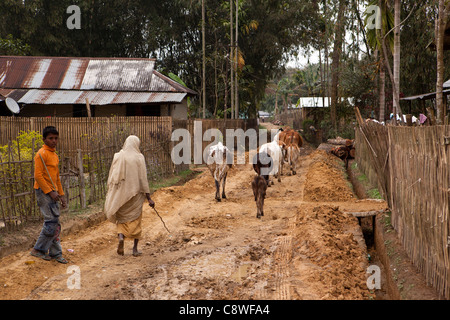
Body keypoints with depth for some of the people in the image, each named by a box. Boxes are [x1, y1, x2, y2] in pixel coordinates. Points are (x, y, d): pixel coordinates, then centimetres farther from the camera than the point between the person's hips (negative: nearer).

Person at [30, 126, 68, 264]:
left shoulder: (55, 155, 18)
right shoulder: (41, 154, -10)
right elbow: (38, 176, -16)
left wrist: (61, 195, 19)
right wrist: (50, 192, -18)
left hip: (52, 193, 8)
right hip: (43, 192, -8)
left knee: (55, 225, 8)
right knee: (51, 222, -11)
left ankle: (56, 253, 12)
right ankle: (38, 249, 1)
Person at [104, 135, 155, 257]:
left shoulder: (118, 157, 0)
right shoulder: (139, 158, -7)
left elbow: (111, 177, 2)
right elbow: (143, 179, -8)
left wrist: (110, 194, 12)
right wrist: (148, 198, -5)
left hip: (120, 193, 2)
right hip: (135, 194, -2)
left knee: (121, 219, 16)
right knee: (136, 220, 10)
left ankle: (121, 237, -12)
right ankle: (135, 249, 10)